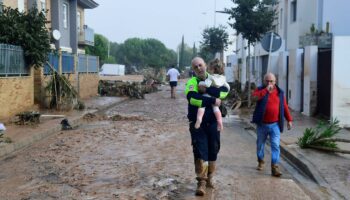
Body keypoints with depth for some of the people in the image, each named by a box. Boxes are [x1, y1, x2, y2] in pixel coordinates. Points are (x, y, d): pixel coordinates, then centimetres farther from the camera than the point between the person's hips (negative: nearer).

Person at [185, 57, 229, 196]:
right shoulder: (192, 82, -2)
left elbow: (225, 91, -15)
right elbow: (192, 97, -24)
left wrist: (207, 90, -25)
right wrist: (212, 100, -25)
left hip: (213, 123, 3)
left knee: (213, 151, 12)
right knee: (200, 152, -7)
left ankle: (209, 178, 29)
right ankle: (201, 182, 1)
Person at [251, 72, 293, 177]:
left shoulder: (280, 92, 6)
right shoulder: (260, 90, -1)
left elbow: (285, 107, 9)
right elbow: (254, 96, -25)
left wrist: (289, 119, 7)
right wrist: (266, 90, -26)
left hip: (275, 124, 0)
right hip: (262, 124, 0)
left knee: (275, 145, -8)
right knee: (260, 144, 15)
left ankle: (274, 167, -8)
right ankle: (260, 161, 36)